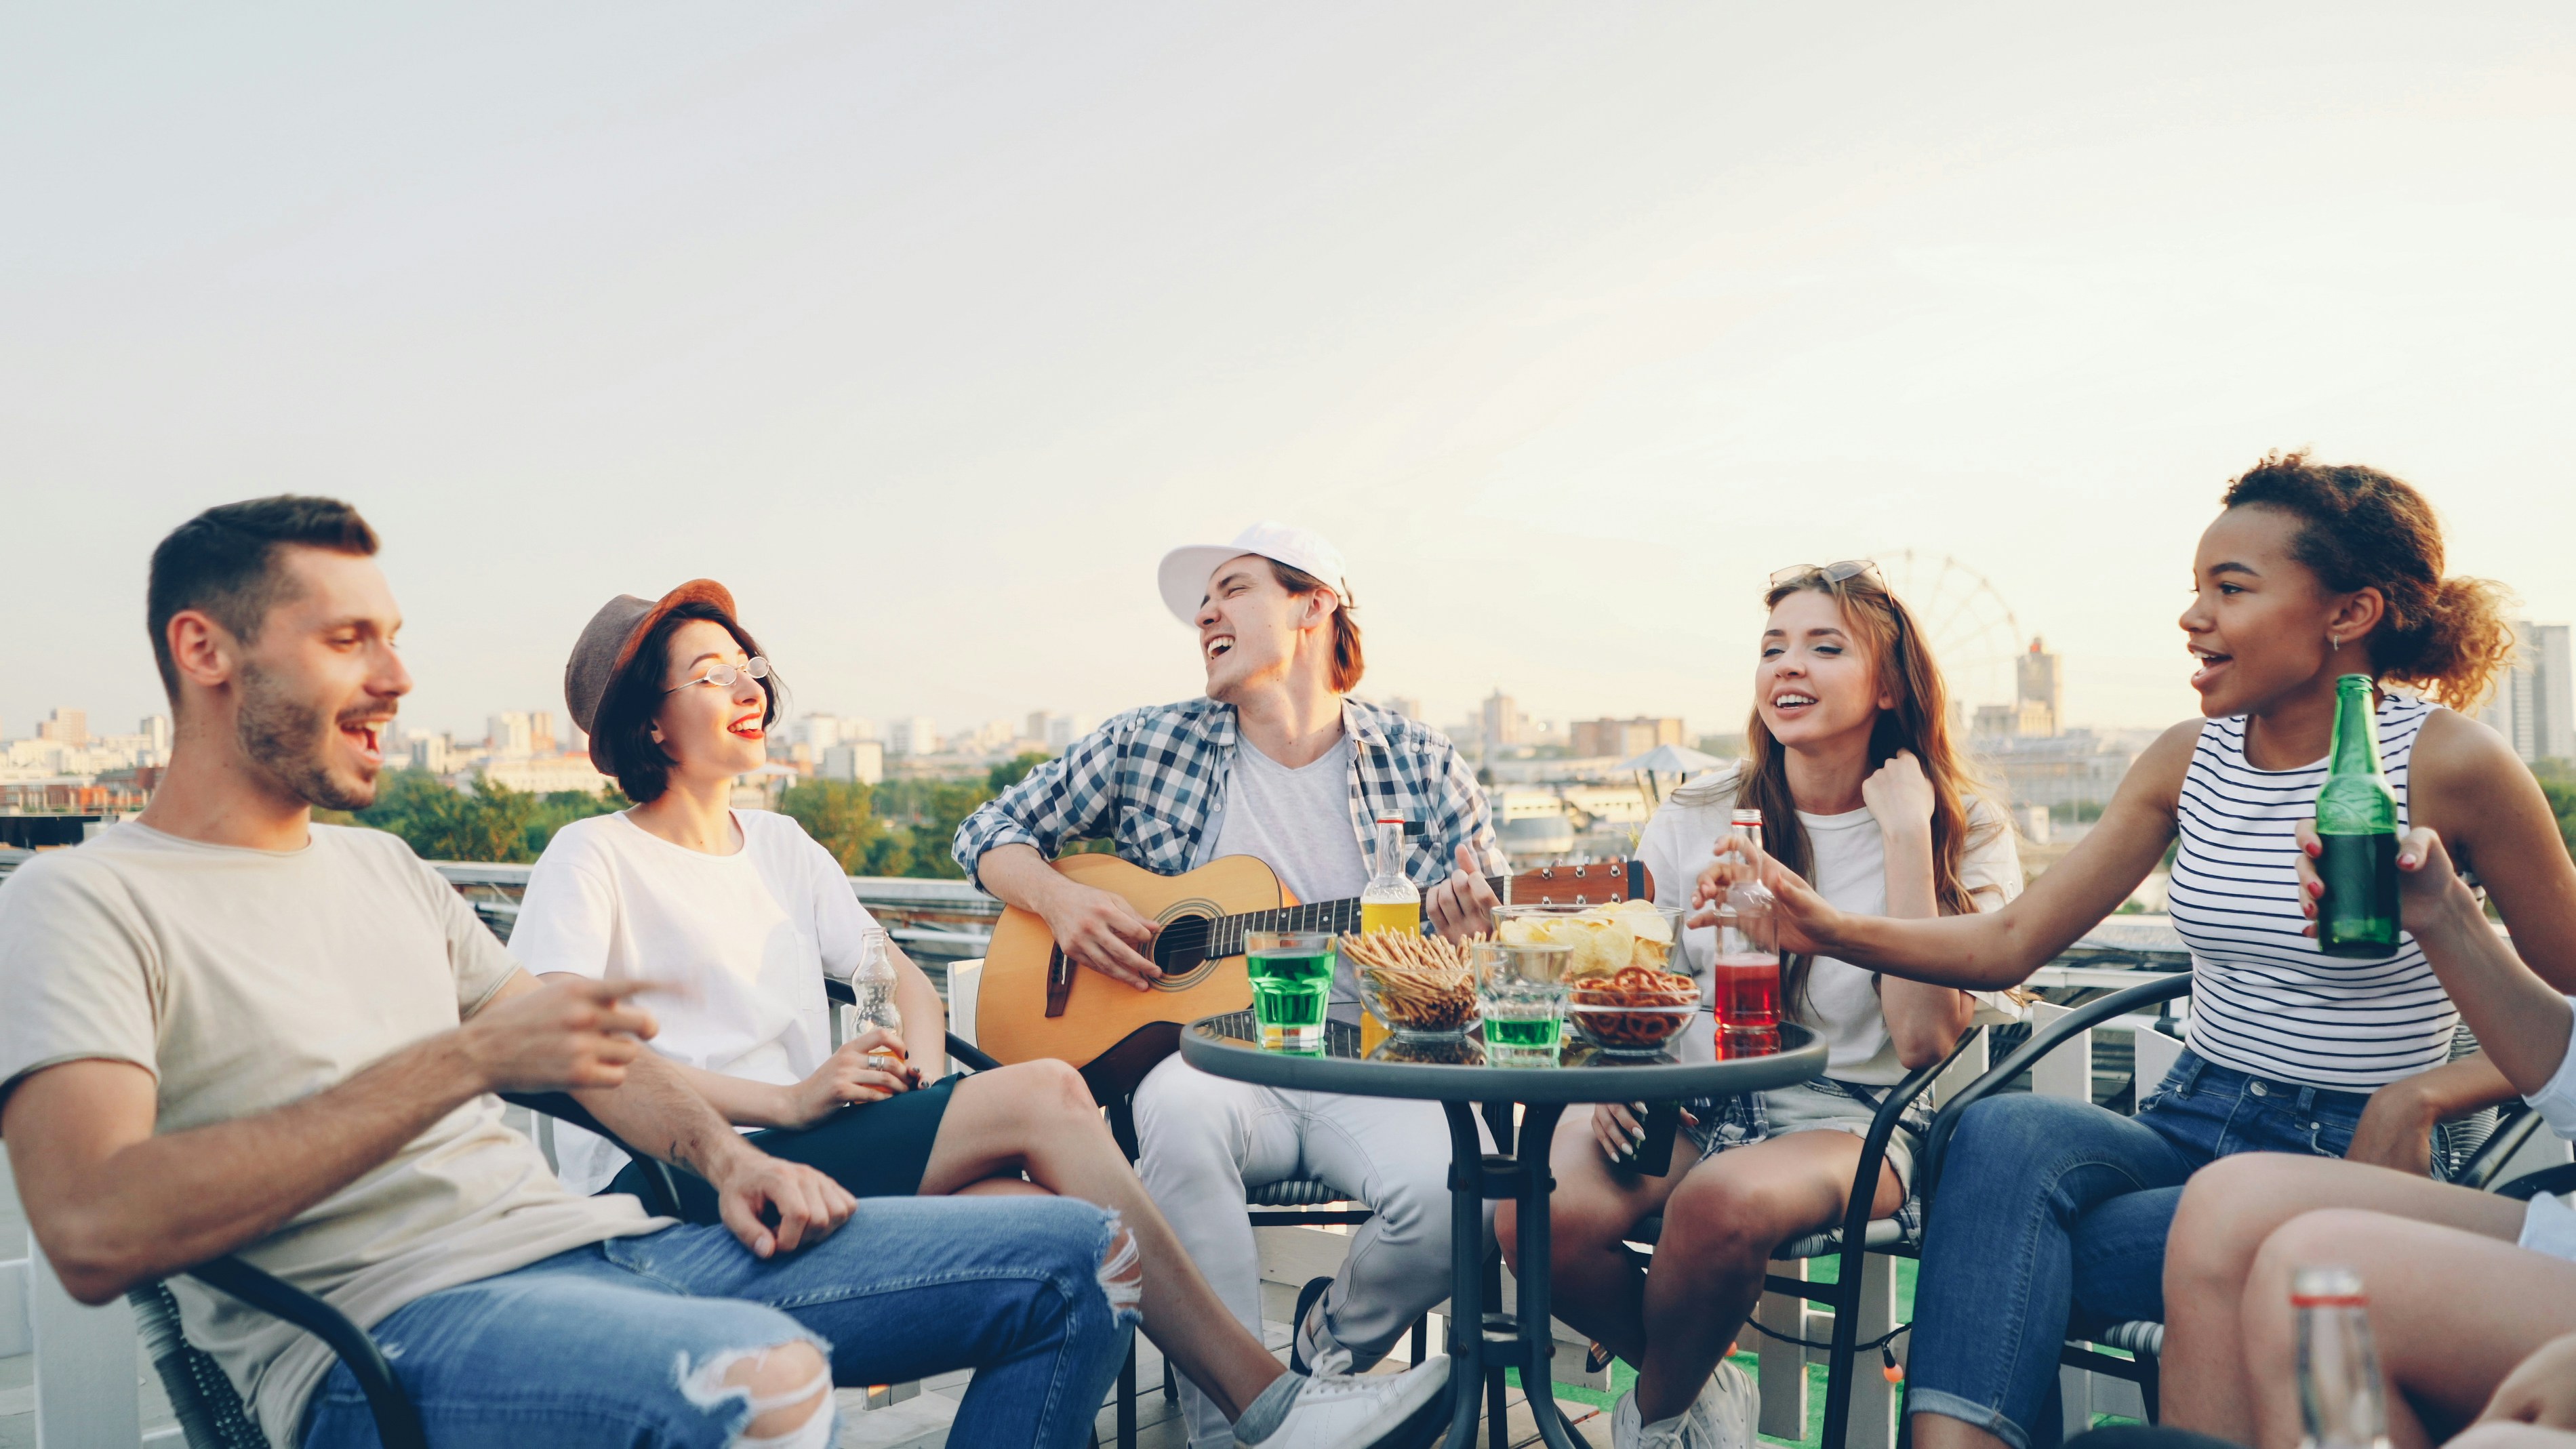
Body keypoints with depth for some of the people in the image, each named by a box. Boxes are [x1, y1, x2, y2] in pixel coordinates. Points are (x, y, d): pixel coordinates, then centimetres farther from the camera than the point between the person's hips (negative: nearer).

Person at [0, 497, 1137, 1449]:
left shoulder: (388, 869, 24)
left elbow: (586, 1050, 26)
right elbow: (94, 1235, -16)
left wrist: (724, 1156, 4)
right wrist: (466, 1057, -18)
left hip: (591, 1241, 8)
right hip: (380, 1332, -7)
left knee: (1087, 1258, -3)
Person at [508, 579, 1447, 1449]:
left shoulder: (780, 845, 22)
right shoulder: (592, 859, 1)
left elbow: (908, 983, 20)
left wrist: (921, 1081, -3)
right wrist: (787, 1100, -21)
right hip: (664, 1182, -6)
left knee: (1028, 1214, -26)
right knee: (1044, 1097, -21)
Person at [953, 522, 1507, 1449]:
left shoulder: (1420, 763, 7)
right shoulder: (1149, 745, 9)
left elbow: (1501, 944, 9)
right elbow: (992, 832, 15)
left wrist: (1469, 931, -16)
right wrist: (1059, 900, -6)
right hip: (1212, 1055, 0)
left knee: (1449, 1192, -30)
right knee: (1179, 1111, -36)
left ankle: (1327, 1358, 5)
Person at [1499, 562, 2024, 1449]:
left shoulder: (1965, 838, 0)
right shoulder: (1695, 820, 7)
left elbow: (1923, 1040, -14)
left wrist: (1907, 834, -14)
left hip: (1851, 1119, -3)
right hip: (1698, 1105, 3)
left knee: (1724, 1200, -37)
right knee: (1535, 1214, -28)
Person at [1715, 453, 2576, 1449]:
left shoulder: (2447, 763, -8)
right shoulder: (2188, 760, 6)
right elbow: (2009, 943, 1)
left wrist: (2416, 1099, -16)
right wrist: (1833, 931, -13)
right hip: (2186, 1128, 5)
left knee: (1994, 1264, -28)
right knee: (2002, 1131, -30)